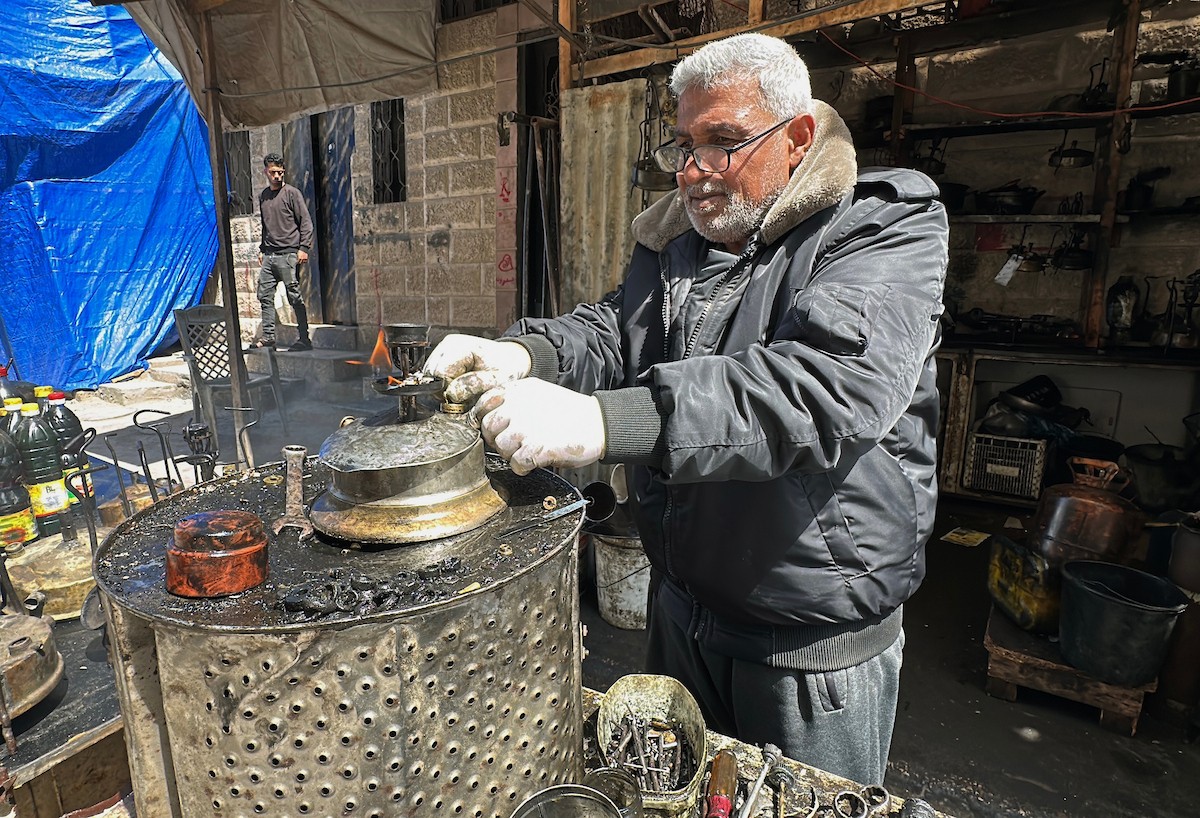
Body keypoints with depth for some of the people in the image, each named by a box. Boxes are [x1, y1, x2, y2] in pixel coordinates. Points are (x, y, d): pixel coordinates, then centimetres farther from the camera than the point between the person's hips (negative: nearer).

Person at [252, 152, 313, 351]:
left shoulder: (292, 193, -1)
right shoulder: (263, 196, 17)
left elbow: (306, 222, -5)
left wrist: (304, 248, -13)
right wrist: (262, 249, 20)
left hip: (288, 254, -6)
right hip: (269, 255, 6)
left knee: (294, 297, -5)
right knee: (265, 296, 4)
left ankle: (305, 339, 1)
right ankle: (268, 336, 12)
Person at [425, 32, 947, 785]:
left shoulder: (888, 231, -17)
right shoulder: (674, 238, 5)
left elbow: (828, 387, -34)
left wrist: (603, 424, -45)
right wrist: (523, 355, -25)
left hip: (818, 643, -5)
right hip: (682, 607, 6)